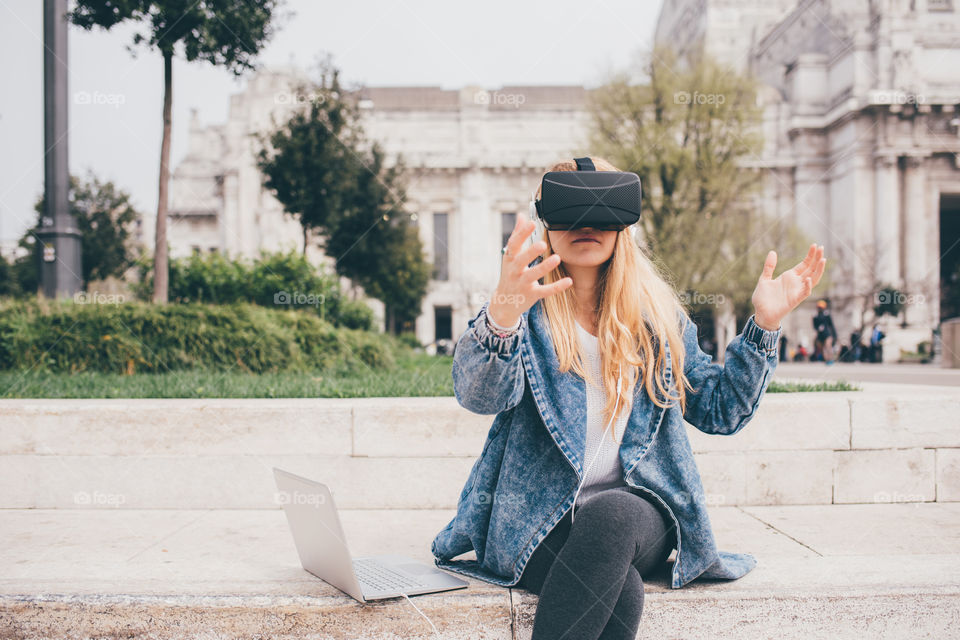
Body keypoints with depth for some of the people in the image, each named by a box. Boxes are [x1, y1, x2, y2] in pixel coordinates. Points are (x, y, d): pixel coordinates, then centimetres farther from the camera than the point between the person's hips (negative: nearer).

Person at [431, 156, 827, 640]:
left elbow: (719, 410, 13)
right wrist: (501, 315, -40)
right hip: (537, 519, -2)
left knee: (610, 513, -36)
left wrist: (764, 323, 0)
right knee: (621, 591, -35)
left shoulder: (657, 314, 13)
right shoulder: (527, 309, 3)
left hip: (637, 506, 3)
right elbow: (479, 395, -17)